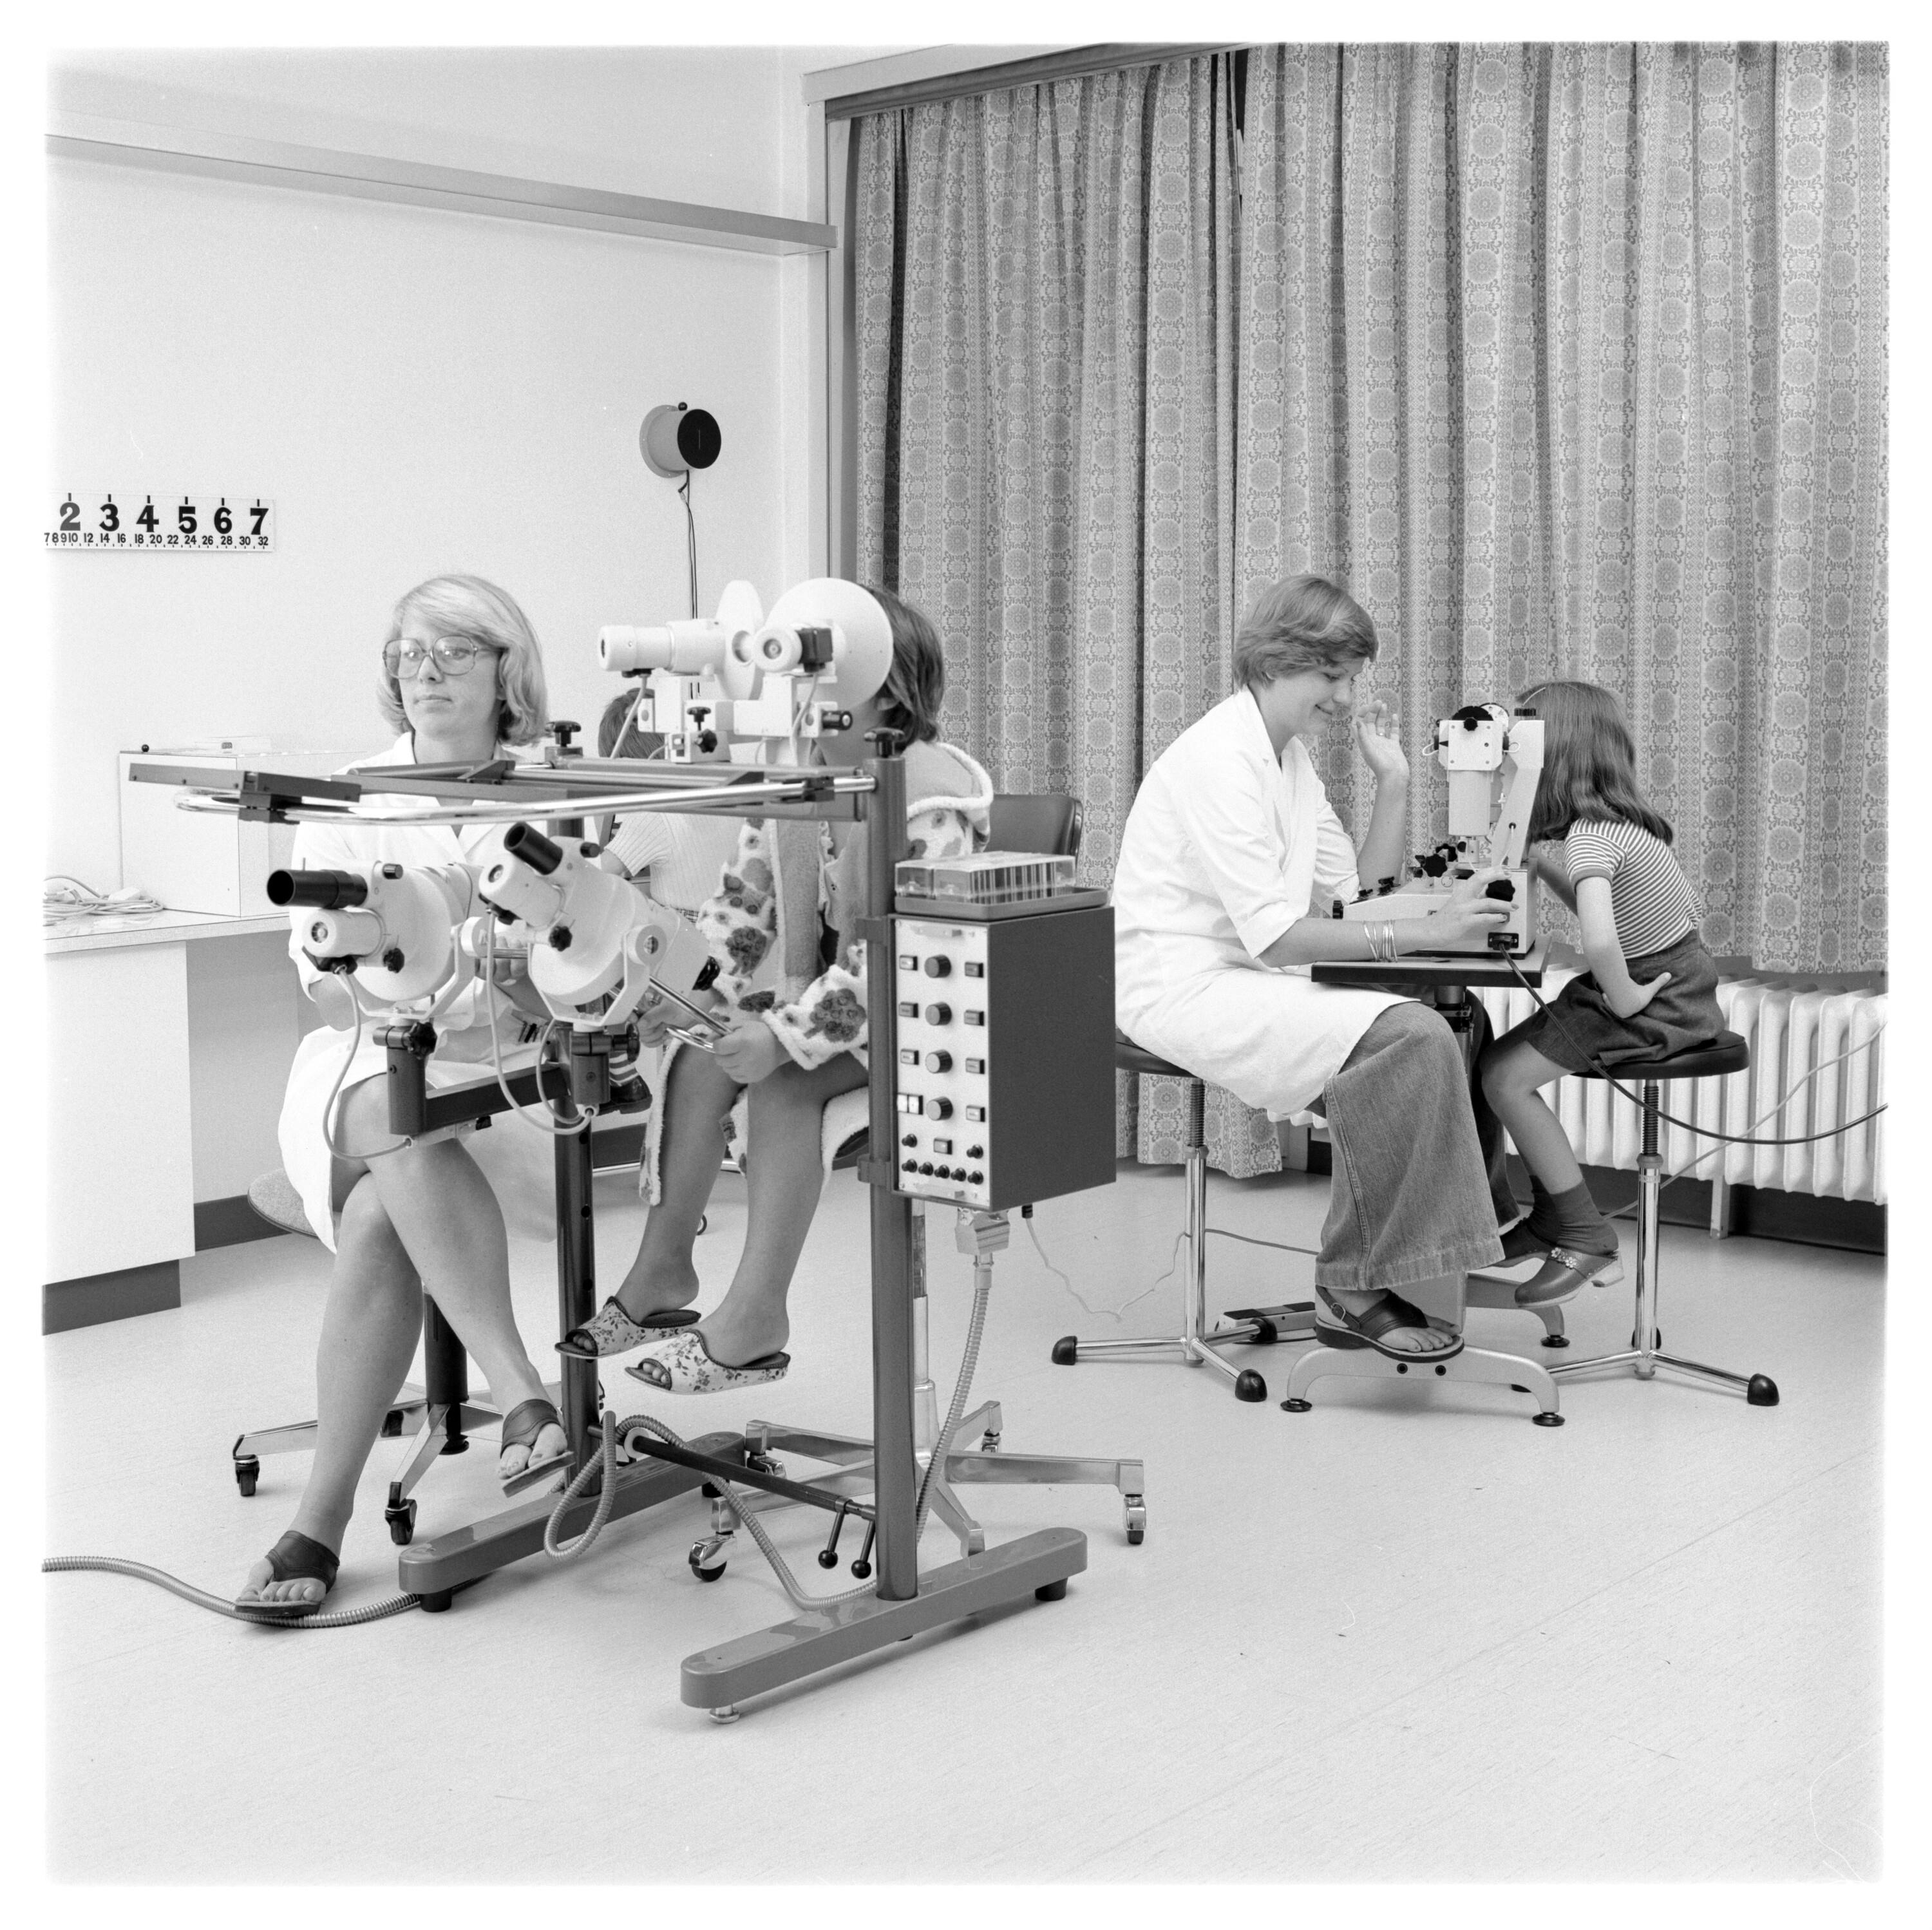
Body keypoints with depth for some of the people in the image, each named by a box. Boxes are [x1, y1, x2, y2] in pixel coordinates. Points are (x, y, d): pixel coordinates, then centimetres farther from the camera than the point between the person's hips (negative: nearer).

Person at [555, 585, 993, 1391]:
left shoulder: (932, 794, -21)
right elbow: (741, 899, 8)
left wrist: (787, 1035, -32)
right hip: (814, 983, 7)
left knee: (782, 1079, -29)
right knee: (701, 1055, -18)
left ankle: (755, 1317, -26)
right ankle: (662, 1271, -10)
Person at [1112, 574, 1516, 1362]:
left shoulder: (1290, 757, 14)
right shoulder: (1219, 759, -16)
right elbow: (1276, 936, -23)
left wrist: (1393, 781, 7)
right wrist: (1423, 932, -26)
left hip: (1247, 977, 9)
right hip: (1183, 987, -9)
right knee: (1409, 1039, -24)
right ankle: (1353, 1291, -17)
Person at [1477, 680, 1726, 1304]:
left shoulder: (1589, 836, -23)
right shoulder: (1621, 820, 7)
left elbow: (1600, 940, -39)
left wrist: (1622, 996, -22)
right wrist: (1545, 869, 11)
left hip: (1657, 1003, -10)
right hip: (1674, 983, 10)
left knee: (1505, 1076, -11)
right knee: (1502, 1055, 11)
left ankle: (1585, 1237, -1)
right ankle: (1552, 1218, 21)